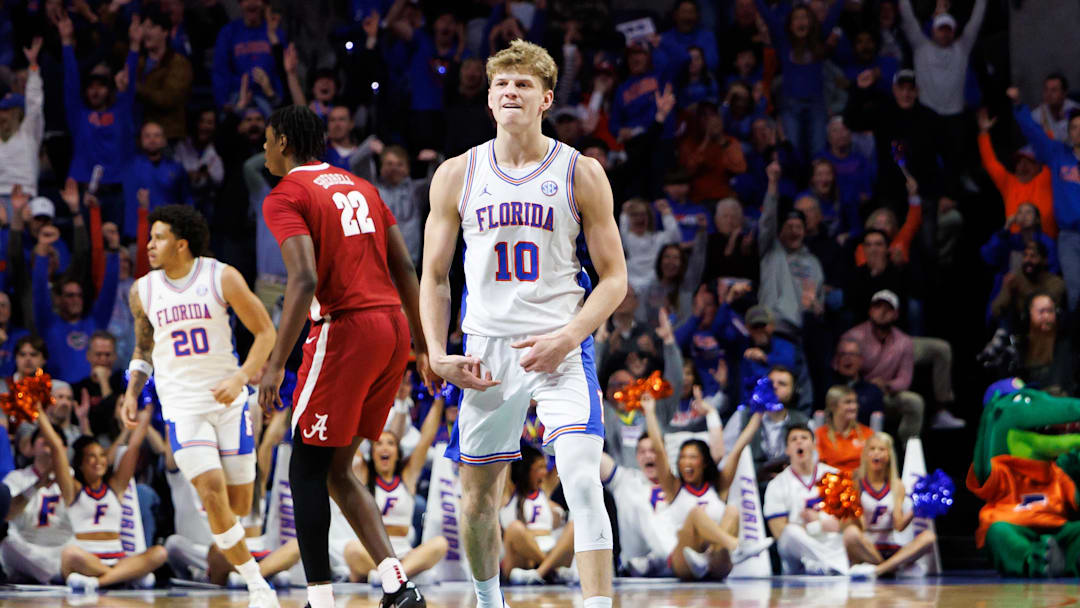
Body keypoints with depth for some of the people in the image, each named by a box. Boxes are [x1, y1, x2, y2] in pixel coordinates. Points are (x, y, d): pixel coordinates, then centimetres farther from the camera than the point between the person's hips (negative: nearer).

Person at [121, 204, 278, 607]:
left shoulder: (222, 278, -6)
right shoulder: (143, 291, 3)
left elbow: (265, 332, -2)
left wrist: (240, 378, -16)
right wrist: (132, 391, 3)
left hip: (228, 401, -1)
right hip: (181, 405, 1)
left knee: (239, 503, 2)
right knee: (212, 495, -18)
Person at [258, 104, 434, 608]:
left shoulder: (286, 196, -5)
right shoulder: (360, 187, 19)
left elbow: (304, 279, -18)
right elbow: (405, 270, 17)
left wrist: (276, 364, -18)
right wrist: (422, 347, 22)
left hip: (346, 327, -8)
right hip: (394, 324, 8)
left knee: (307, 469, 3)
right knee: (336, 470, 15)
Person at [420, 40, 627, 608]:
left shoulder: (582, 173, -1)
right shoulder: (457, 175, 4)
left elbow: (614, 277, 1)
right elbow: (434, 277, 12)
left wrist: (567, 338, -13)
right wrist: (437, 354, -2)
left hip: (561, 348, -3)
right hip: (486, 351, 3)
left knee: (582, 480, -21)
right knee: (477, 498, 11)